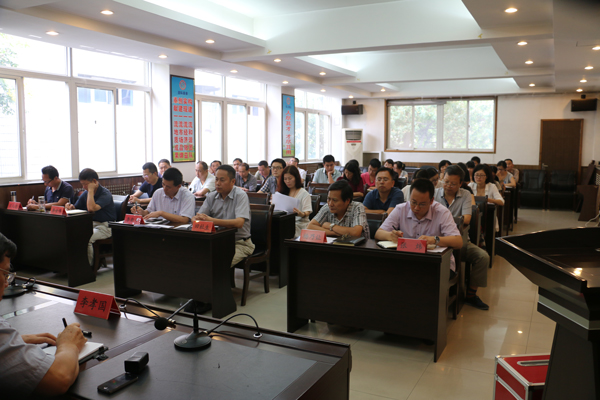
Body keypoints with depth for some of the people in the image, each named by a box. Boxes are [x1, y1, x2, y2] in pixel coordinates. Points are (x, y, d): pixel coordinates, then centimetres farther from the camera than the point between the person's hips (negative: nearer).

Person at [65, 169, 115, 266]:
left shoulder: (105, 194, -15)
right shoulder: (85, 194, 9)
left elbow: (91, 208, -30)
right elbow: (76, 208, 16)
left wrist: (91, 190, -21)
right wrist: (71, 206, -9)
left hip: (105, 226, -7)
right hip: (90, 224, 7)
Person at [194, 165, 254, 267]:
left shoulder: (241, 195, -11)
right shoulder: (211, 196, 7)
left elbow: (239, 223, -26)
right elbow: (195, 218, 4)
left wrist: (211, 220, -35)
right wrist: (197, 219, -23)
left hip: (239, 242, -5)